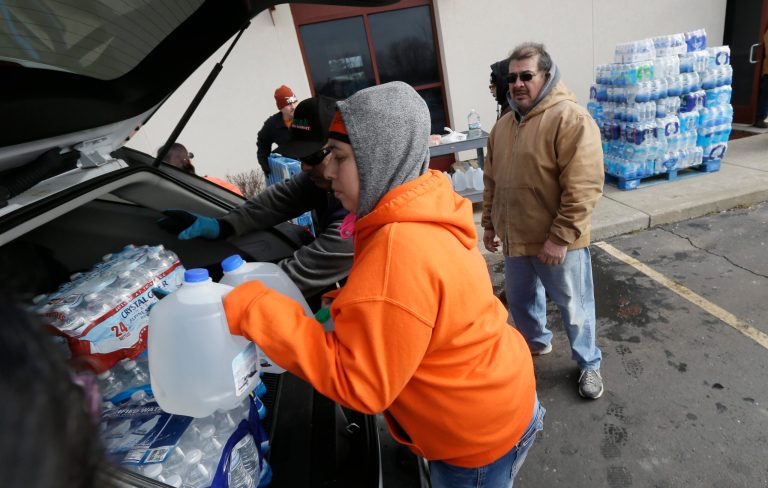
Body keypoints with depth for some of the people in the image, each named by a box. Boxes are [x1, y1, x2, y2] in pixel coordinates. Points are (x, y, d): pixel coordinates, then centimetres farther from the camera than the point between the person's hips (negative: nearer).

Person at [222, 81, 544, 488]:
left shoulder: (400, 249, -37)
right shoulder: (423, 217, -4)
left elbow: (359, 383, -32)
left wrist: (258, 312, -30)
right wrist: (351, 308, -4)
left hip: (481, 434, -8)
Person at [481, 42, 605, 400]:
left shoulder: (570, 118, -16)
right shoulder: (503, 125, 8)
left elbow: (584, 187, -22)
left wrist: (560, 238, -22)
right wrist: (489, 222, 14)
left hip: (557, 242, -6)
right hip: (515, 238, 7)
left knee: (574, 307, 12)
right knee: (520, 299, 22)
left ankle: (589, 364, 36)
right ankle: (536, 342, 49)